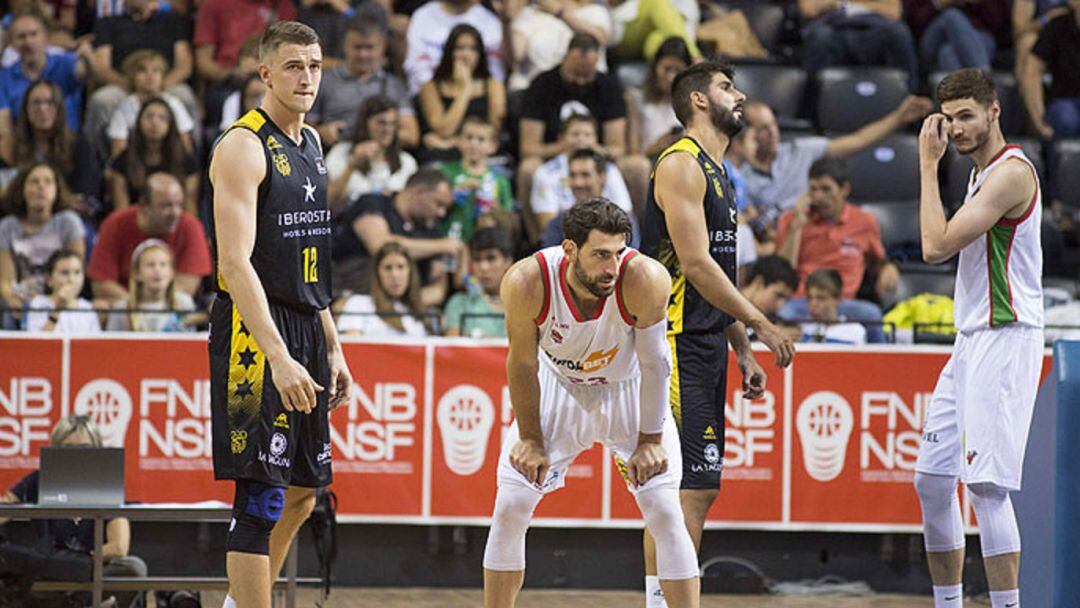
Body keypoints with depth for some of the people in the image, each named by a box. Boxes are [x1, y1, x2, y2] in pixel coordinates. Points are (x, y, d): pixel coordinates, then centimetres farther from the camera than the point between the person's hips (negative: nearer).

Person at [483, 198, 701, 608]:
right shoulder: (526, 283, -31)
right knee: (509, 508, -4)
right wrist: (531, 439, -7)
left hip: (629, 392, -1)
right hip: (560, 387, 1)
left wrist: (649, 440, -14)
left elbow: (653, 363, -20)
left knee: (665, 512, -12)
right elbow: (523, 364, -14)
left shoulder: (645, 280, -34)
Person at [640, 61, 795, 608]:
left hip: (707, 346, 10)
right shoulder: (681, 165, -11)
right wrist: (761, 325, -15)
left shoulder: (716, 173, 19)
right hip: (677, 344, -10)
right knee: (682, 490, -13)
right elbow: (695, 264, -18)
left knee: (699, 489, 9)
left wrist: (742, 351, 19)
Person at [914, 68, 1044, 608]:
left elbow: (937, 246, -18)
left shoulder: (1012, 172, -14)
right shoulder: (982, 174, 18)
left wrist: (928, 164, -12)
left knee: (986, 485, -15)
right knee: (932, 481, 10)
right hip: (970, 342, 10)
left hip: (1004, 340, -10)